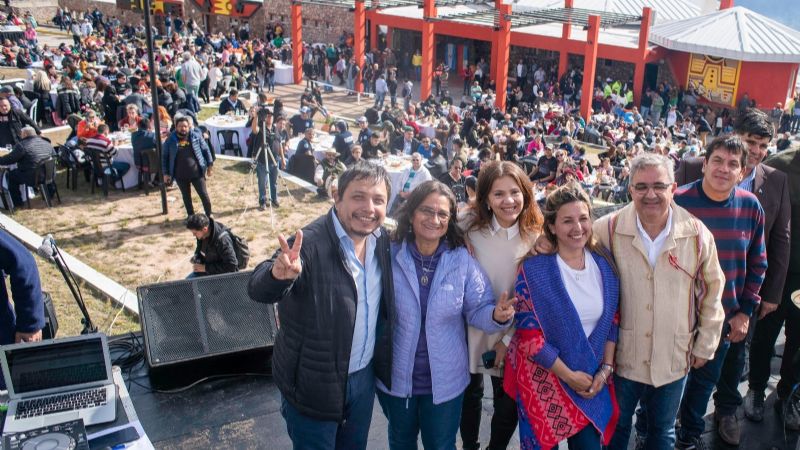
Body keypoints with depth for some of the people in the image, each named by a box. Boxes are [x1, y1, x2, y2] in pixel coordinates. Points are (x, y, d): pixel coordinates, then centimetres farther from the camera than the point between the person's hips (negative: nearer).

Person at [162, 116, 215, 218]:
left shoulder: (196, 136, -5)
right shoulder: (170, 140, -4)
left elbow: (206, 150, 4)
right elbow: (164, 157, 4)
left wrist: (209, 165, 2)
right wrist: (166, 173, 2)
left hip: (197, 173, -1)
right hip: (180, 176, 1)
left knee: (204, 194, 4)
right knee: (186, 197, 17)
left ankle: (209, 214, 23)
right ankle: (191, 216, 34)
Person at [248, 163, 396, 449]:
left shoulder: (384, 241, -4)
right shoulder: (310, 243, -23)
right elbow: (259, 290, -34)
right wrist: (278, 274, -53)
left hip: (364, 377, 6)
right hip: (315, 383, -5)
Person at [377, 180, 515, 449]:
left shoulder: (462, 260, -11)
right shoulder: (389, 256, -13)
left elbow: (477, 310, -9)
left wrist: (497, 316, -30)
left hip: (445, 380, 0)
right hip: (396, 376, 0)